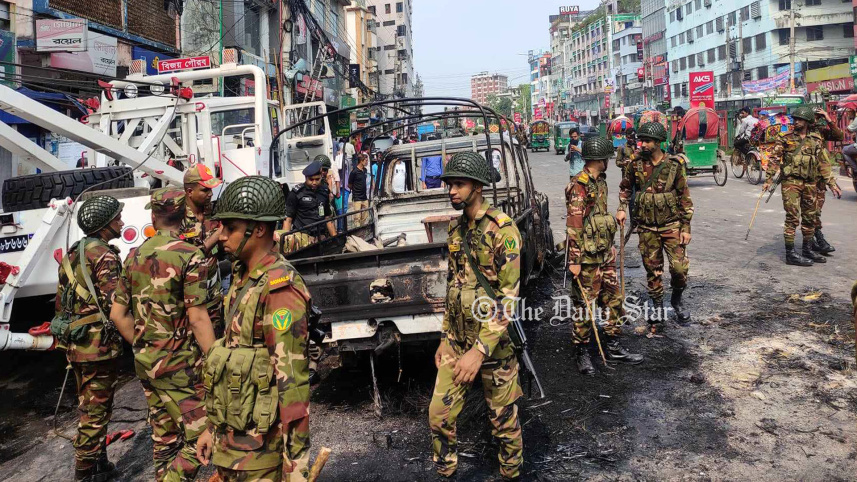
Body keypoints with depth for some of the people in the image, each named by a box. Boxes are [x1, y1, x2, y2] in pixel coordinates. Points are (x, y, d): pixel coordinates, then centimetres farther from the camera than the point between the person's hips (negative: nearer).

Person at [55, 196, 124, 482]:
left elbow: (61, 302, 18)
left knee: (88, 407, 19)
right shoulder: (104, 256, -16)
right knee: (96, 412, 1)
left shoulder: (72, 254, 13)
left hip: (74, 345, 9)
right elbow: (114, 305, -22)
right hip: (99, 345, -9)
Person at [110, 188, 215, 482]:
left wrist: (142, 347, 18)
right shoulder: (189, 256, -14)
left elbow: (118, 315, 9)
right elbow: (197, 317, -18)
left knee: (164, 440, 18)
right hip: (179, 366, -7)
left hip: (146, 364, 7)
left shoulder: (134, 256, 7)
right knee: (200, 439, -1)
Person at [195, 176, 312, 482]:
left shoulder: (279, 287, -21)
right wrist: (213, 428, 18)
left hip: (258, 448, -8)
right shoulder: (243, 279, 9)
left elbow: (292, 382, -24)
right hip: (230, 440, 9)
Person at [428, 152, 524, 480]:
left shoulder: (501, 229, -16)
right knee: (439, 414, 8)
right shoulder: (456, 228, 7)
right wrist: (445, 337, 14)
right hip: (456, 340, 6)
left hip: (493, 342, -6)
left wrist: (480, 351, -23)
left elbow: (509, 296, -20)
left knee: (503, 419, 10)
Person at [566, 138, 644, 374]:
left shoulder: (600, 181, 12)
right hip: (587, 257, -9)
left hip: (605, 254, 9)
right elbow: (573, 226, -20)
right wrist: (574, 260, -21)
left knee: (614, 299, 14)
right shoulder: (579, 186, -17)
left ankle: (613, 348, 26)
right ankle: (581, 352, 14)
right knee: (586, 305, 0)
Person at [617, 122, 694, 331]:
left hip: (672, 225, -2)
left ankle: (677, 299, 23)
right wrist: (622, 208, 4)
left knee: (679, 267, -5)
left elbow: (685, 197, -3)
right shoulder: (635, 165, -2)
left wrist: (686, 227, -5)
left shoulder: (674, 165, -8)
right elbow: (625, 187, 17)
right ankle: (657, 308, 25)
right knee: (652, 269, 9)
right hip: (647, 228, 2)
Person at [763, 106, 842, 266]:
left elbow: (823, 164, 14)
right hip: (791, 182, -4)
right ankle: (790, 254, -4)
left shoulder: (816, 140, 10)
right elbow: (774, 159, -3)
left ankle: (807, 250, 25)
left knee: (810, 218, 12)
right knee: (792, 217, -7)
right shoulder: (785, 138, 0)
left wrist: (832, 184, 12)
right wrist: (769, 179, -12)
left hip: (810, 184, 5)